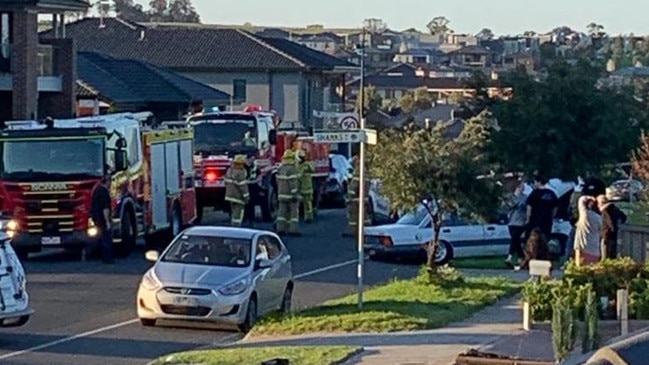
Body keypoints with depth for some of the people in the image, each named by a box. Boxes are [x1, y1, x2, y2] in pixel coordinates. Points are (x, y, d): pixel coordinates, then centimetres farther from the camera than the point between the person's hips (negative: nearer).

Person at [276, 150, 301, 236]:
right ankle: (293, 230, -5)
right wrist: (294, 195, -20)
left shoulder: (280, 169, 9)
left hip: (282, 194, 8)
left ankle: (280, 229, 7)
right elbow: (293, 183, -21)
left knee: (282, 211, 9)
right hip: (291, 194, -8)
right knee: (294, 212, -2)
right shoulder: (292, 169, -17)